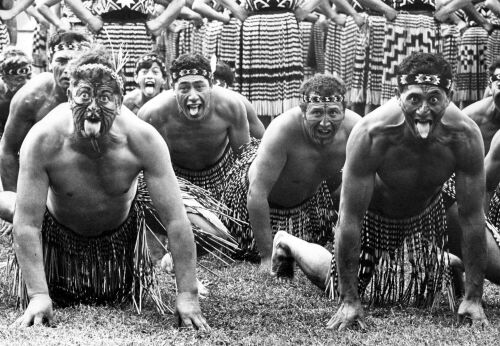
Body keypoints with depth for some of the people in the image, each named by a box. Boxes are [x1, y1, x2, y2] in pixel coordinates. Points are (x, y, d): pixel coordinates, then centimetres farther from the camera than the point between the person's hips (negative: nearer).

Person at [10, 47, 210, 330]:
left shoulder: (143, 140, -34)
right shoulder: (43, 141, -36)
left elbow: (176, 220, -32)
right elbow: (27, 224, -31)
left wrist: (188, 296, -34)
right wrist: (38, 296, -38)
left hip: (122, 231, 1)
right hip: (59, 231, -1)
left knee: (121, 299, 19)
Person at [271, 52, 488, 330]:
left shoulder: (465, 137, -34)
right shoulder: (371, 135, -40)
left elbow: (472, 218, -26)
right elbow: (350, 218, -35)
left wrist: (473, 298, -26)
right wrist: (350, 302, -34)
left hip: (428, 211, 2)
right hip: (372, 212, -2)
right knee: (338, 283, 12)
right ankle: (286, 243, 41)